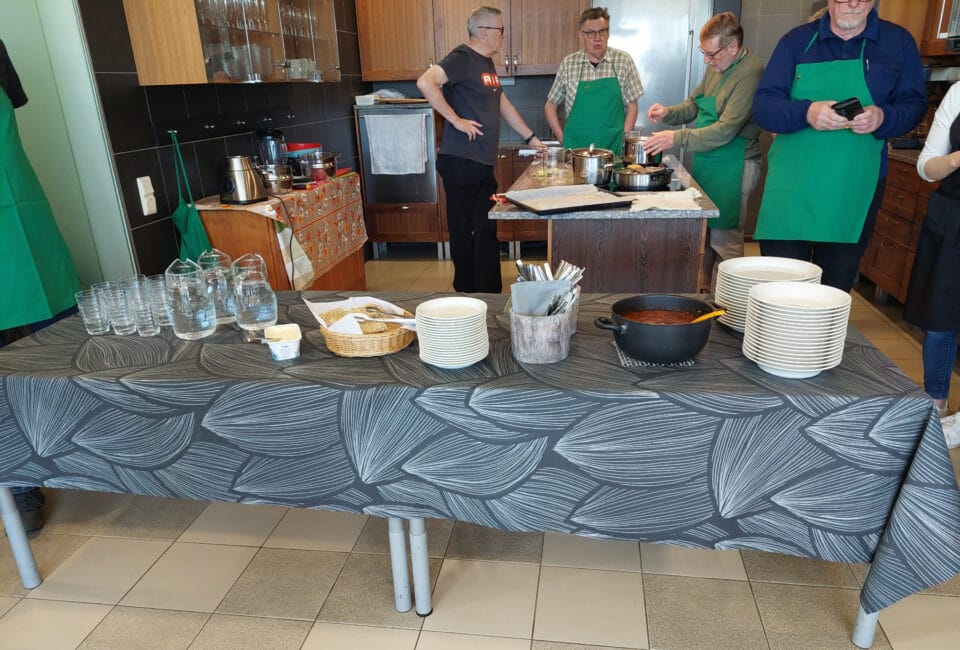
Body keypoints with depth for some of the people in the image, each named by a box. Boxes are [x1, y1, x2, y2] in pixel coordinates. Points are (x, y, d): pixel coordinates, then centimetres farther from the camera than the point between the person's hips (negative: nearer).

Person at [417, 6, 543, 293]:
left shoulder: (486, 63, 19)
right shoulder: (462, 58, -10)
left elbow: (503, 104, 28)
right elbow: (425, 82, -25)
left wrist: (531, 138, 29)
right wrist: (456, 120, -20)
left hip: (483, 163, 9)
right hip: (460, 162, -9)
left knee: (487, 232, 10)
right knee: (463, 232, 0)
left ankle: (490, 298, 18)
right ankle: (467, 298, 10)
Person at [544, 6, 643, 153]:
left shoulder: (624, 61, 3)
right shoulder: (568, 64, 4)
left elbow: (632, 106, 5)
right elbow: (550, 107, 10)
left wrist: (624, 141, -5)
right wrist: (564, 140, 2)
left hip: (614, 149, 0)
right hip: (576, 149, 0)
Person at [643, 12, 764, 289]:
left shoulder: (751, 73, -18)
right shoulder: (715, 68, 10)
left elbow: (726, 130, -24)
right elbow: (694, 105, 22)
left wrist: (677, 138, -24)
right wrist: (668, 112, 2)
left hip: (731, 169, -9)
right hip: (706, 164, 9)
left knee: (725, 240, -2)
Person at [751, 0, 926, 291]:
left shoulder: (898, 41, 8)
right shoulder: (797, 40, 5)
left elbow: (914, 104, 8)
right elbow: (763, 105, -2)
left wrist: (883, 117, -15)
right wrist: (806, 112, -21)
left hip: (855, 195, 1)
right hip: (792, 188, -1)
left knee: (835, 292, 10)